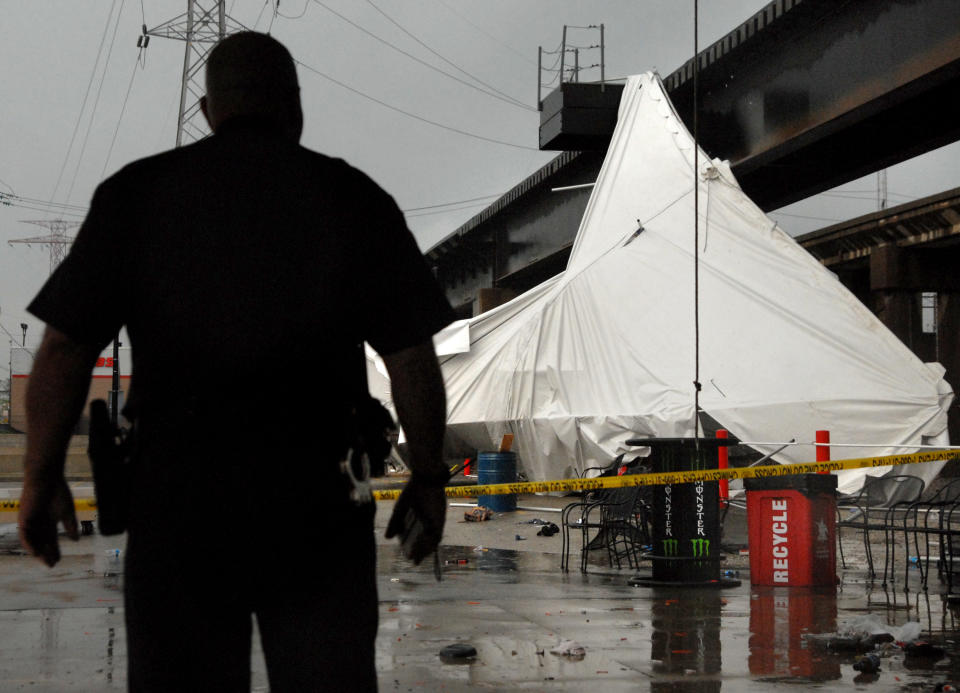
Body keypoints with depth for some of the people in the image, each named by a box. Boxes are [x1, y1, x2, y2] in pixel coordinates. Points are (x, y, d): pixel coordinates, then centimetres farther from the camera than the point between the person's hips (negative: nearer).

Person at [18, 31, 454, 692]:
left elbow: (64, 349, -2)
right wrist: (428, 477, 12)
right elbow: (413, 360, 0)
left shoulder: (135, 193, 1)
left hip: (176, 495, 0)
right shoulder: (355, 199, 2)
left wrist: (42, 478, 8)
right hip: (317, 496, 0)